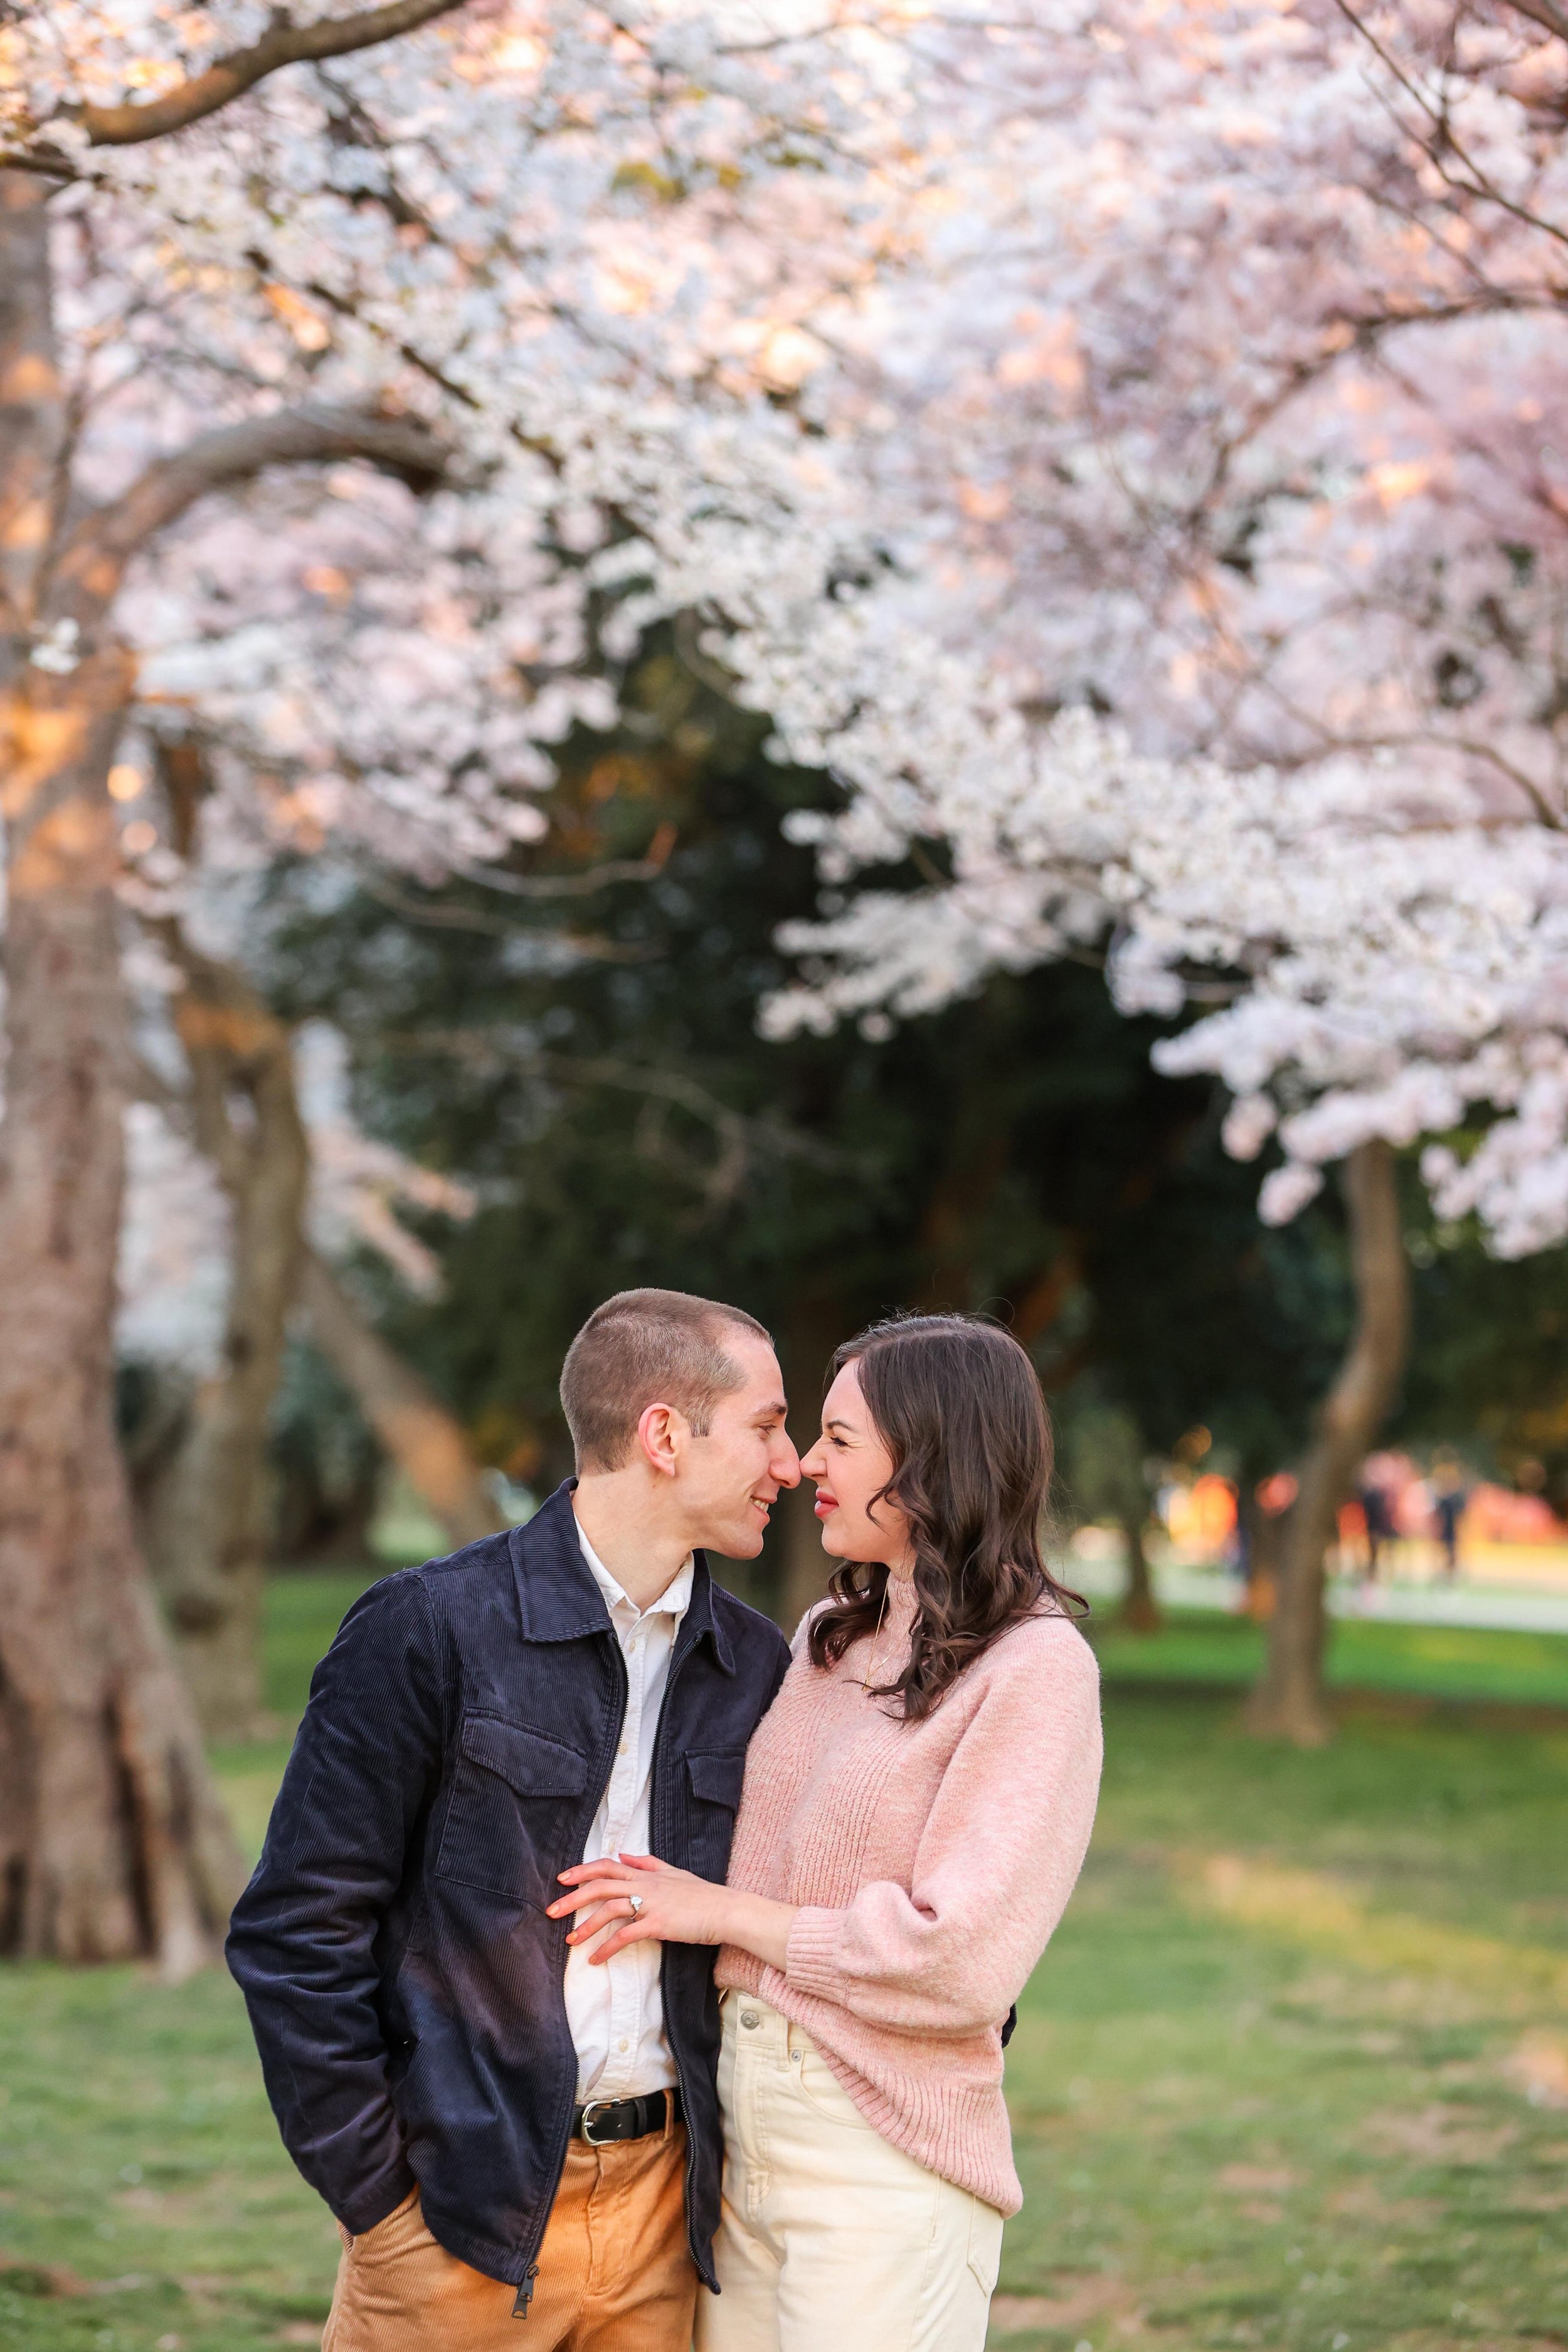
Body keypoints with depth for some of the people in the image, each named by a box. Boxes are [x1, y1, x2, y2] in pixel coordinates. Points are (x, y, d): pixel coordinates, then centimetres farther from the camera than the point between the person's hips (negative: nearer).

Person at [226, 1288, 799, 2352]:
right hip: (469, 2214, -4)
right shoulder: (428, 1629, -8)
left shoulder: (754, 1664, 8)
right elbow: (295, 1931, -8)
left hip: (663, 2214, 4)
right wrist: (376, 2194, -9)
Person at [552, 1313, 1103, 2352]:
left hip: (885, 2160, -6)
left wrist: (723, 1914, -10)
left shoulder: (1036, 1668, -11)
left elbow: (960, 1962, -18)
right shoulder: (831, 1636, 11)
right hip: (744, 2133, 7)